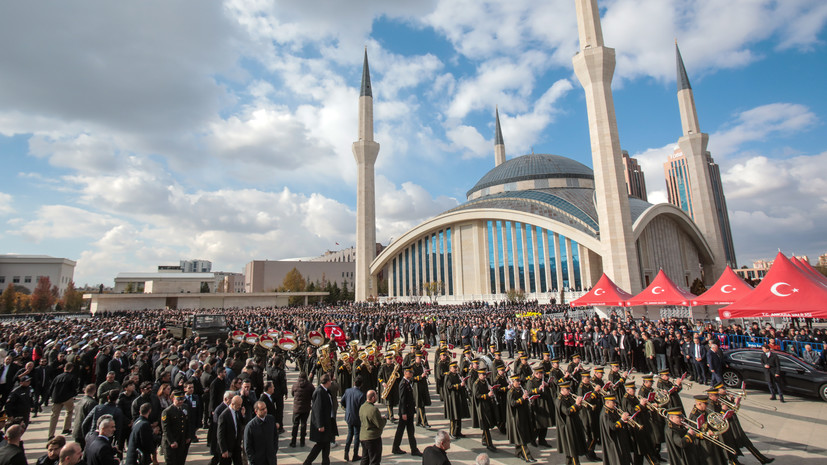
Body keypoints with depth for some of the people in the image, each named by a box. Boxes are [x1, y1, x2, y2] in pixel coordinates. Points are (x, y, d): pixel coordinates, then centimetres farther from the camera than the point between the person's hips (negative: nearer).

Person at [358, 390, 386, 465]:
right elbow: (380, 425, -21)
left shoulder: (362, 407, 4)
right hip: (373, 438, -9)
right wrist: (384, 419, 1)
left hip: (363, 436, 9)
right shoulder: (373, 409, -25)